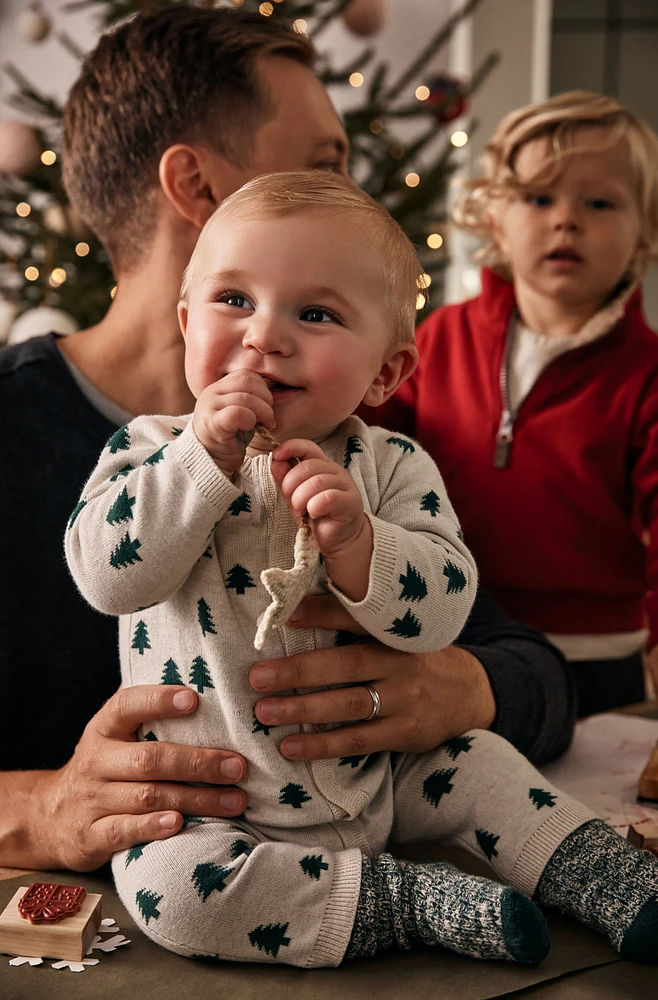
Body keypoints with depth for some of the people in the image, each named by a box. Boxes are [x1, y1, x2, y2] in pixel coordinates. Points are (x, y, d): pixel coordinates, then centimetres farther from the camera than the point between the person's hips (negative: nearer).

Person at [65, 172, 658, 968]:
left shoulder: (393, 470, -5)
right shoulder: (151, 451, -8)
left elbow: (442, 610, -15)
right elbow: (106, 575, -23)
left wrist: (352, 539, -33)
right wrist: (207, 455, -29)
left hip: (371, 778, 3)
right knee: (166, 880, -27)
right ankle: (408, 900, -19)